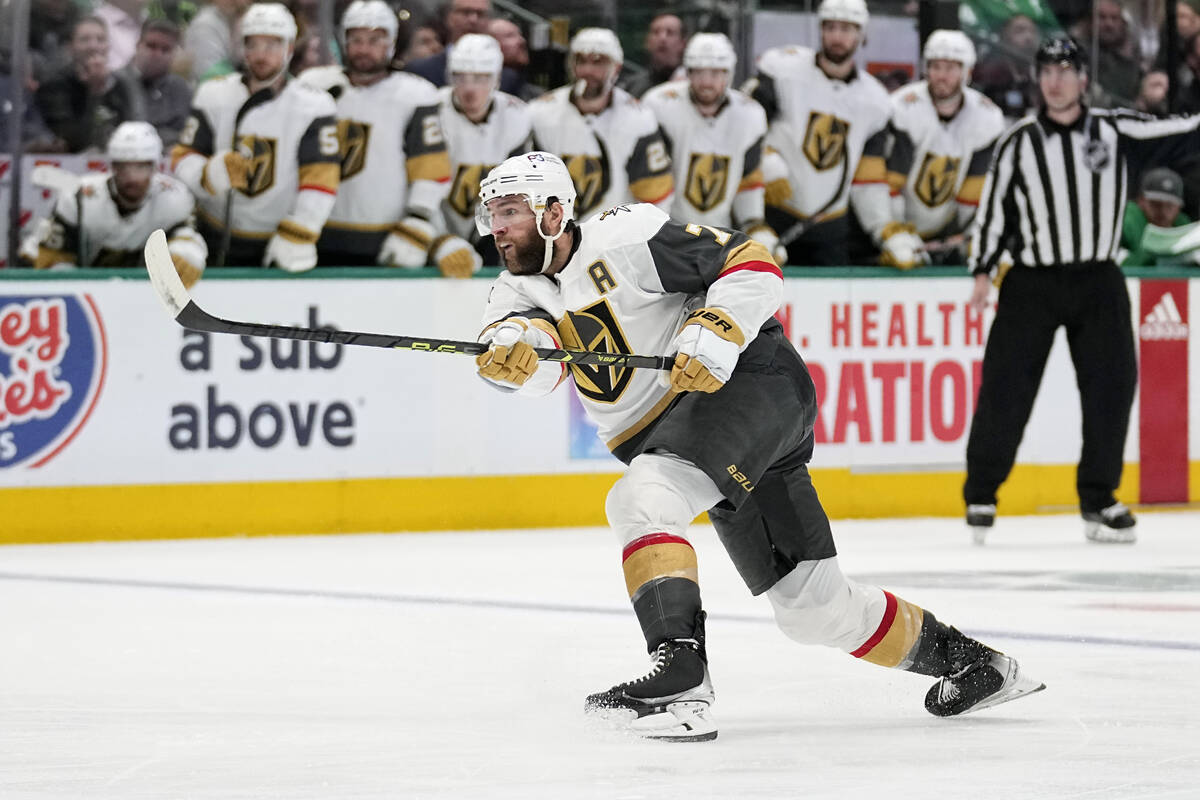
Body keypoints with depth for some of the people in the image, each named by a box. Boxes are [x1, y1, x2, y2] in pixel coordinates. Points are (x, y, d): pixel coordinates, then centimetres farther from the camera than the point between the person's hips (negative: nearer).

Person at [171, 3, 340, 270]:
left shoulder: (312, 106, -5)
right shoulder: (214, 95, 1)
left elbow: (320, 179, -9)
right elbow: (182, 159, -1)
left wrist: (296, 237, -16)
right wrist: (209, 175, -23)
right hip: (217, 241, 2)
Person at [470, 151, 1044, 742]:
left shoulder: (623, 240, -11)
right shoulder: (521, 290, 9)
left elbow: (753, 264, -12)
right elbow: (529, 349, -14)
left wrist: (715, 333, -27)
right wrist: (511, 351, -37)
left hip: (751, 381, -8)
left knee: (641, 498, -30)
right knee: (811, 606, 10)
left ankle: (681, 676, -39)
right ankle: (955, 655, 26)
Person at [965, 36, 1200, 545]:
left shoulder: (1116, 132, 1)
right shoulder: (1018, 145, 0)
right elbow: (994, 209, 4)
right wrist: (983, 271, -1)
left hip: (1099, 281, 1)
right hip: (1031, 283, -1)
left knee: (1111, 386, -4)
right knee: (1005, 389, -6)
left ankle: (1099, 501, 8)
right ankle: (981, 497, 7)